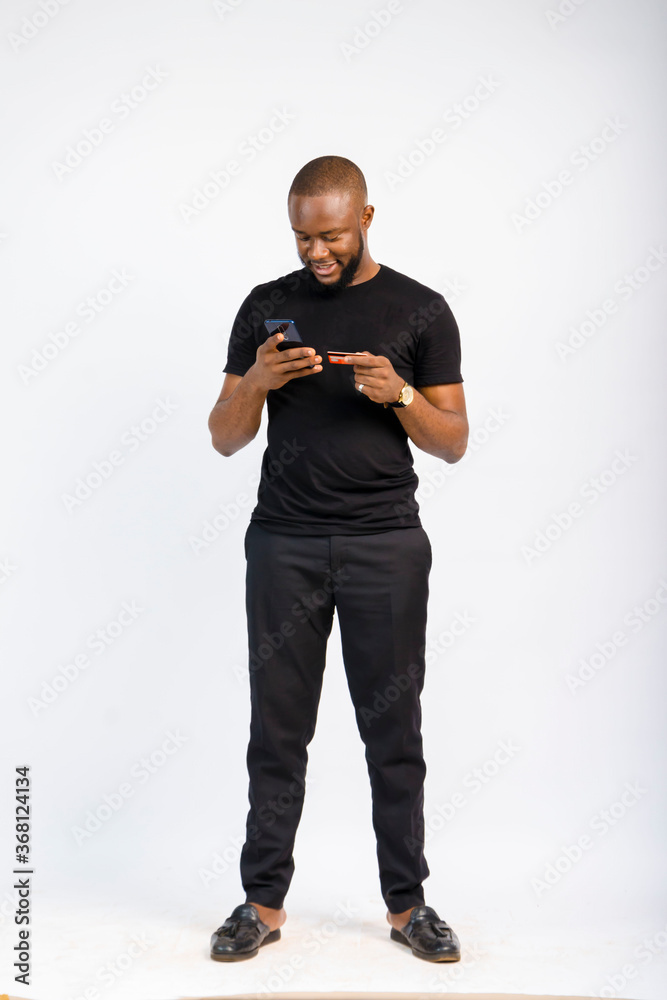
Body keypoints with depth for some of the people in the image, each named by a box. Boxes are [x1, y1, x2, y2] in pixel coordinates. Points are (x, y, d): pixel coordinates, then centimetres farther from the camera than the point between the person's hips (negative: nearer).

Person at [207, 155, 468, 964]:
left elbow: (453, 442, 3)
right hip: (283, 542, 1)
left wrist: (398, 393, -15)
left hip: (386, 546, -1)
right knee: (277, 730, 6)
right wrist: (256, 381, -13)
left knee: (394, 730, 5)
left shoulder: (420, 311, 3)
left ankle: (405, 903, 20)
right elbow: (225, 438, 7)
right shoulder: (266, 306, 7)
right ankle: (264, 903, 19)